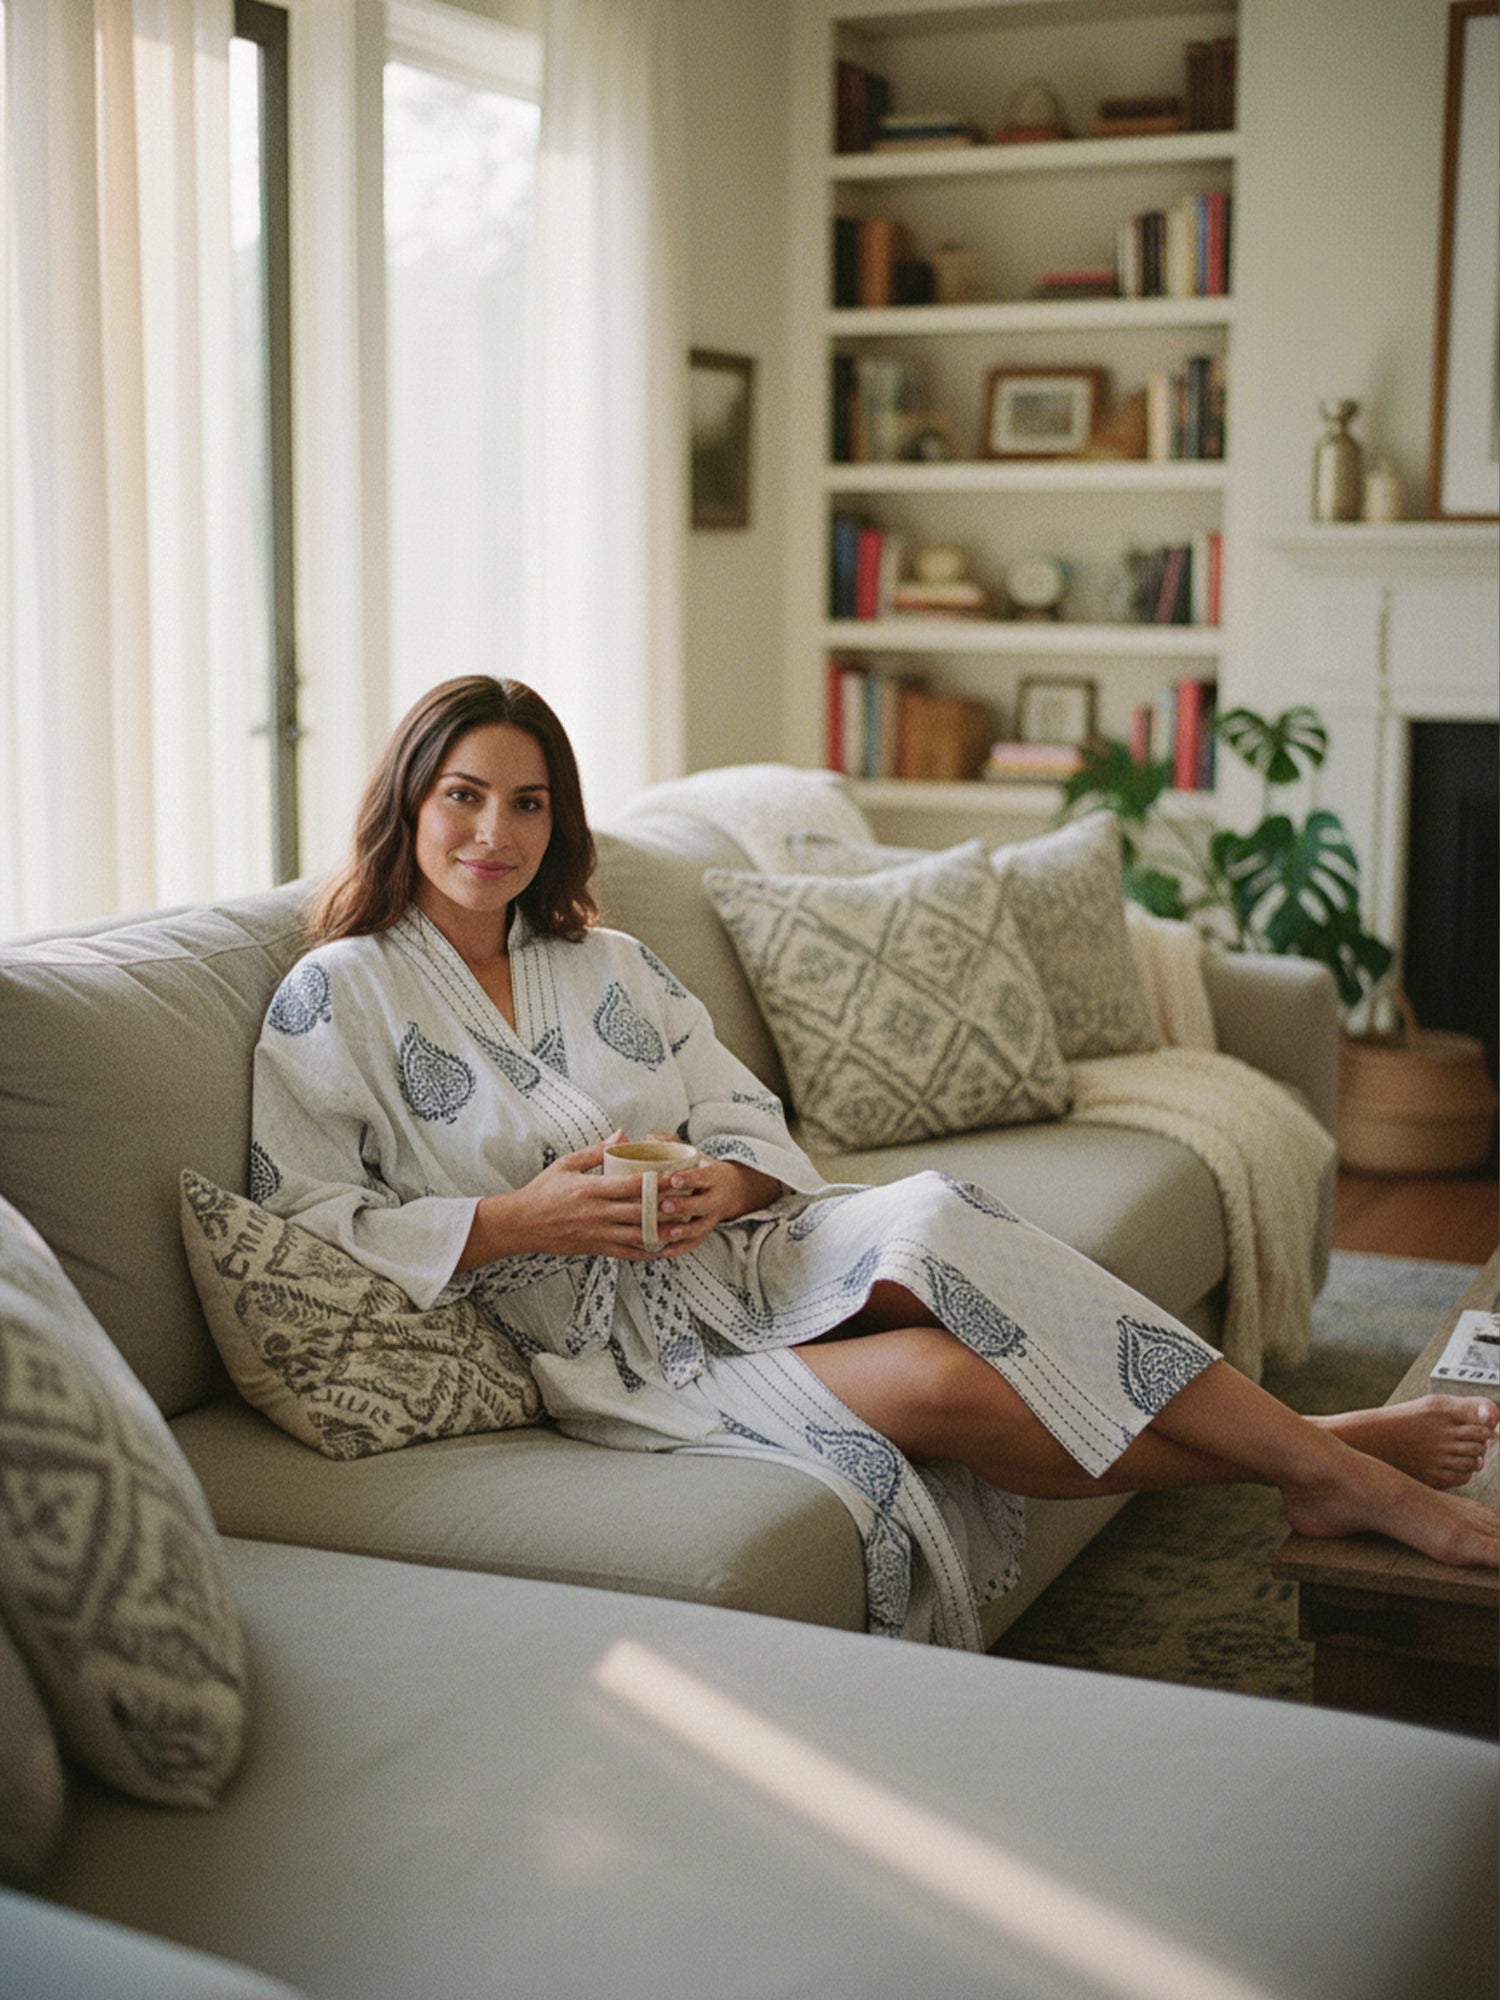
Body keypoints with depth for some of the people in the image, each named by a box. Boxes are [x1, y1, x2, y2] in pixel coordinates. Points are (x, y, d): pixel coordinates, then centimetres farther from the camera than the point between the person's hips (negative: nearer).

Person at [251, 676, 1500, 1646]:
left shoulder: (608, 966, 16)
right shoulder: (338, 997, -1)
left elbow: (754, 1124, 13)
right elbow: (305, 1222, -8)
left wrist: (722, 1185, -12)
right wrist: (517, 1219, -18)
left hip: (723, 1258, 5)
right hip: (599, 1342, -4)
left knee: (922, 1227, -29)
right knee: (938, 1380, -27)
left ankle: (1319, 1457, -27)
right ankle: (1323, 1468, -19)